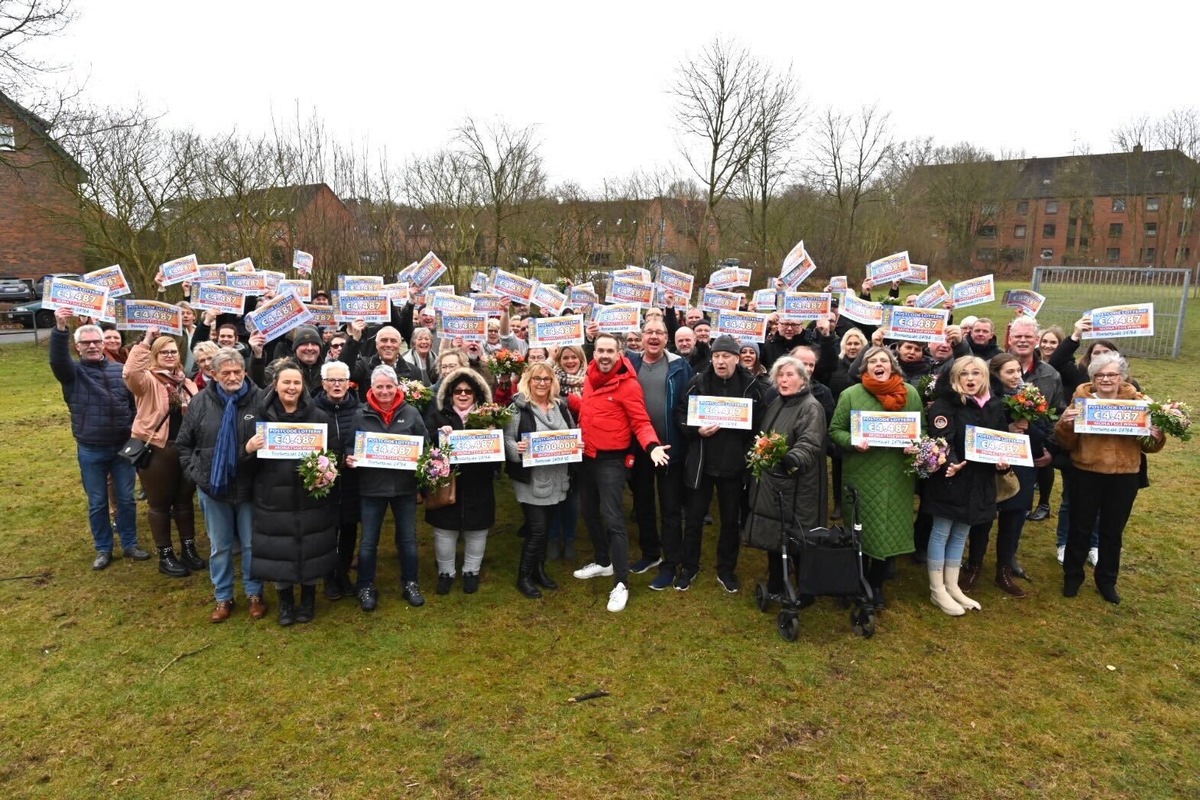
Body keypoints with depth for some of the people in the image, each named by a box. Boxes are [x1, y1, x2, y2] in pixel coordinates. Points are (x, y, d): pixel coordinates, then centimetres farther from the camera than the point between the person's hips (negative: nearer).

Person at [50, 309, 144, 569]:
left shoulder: (119, 370, 4)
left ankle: (130, 544, 24)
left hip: (123, 447, 1)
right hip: (90, 451, -1)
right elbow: (57, 359, -25)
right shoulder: (73, 371, -2)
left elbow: (135, 403, 9)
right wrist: (60, 328, -40)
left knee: (126, 499, 10)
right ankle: (103, 549, 23)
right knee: (97, 503, 9)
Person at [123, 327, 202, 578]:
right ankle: (165, 556, 20)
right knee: (160, 503, 8)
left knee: (185, 499, 15)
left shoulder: (186, 382, 9)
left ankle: (188, 548, 29)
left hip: (185, 448, 5)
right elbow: (130, 372, -32)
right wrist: (146, 341, -32)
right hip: (156, 450, -5)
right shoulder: (147, 380, -9)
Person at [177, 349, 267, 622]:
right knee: (219, 546, 14)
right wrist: (194, 471, 0)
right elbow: (184, 443, 8)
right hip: (213, 487, 2)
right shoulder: (200, 402, -1)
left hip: (250, 487, -2)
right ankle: (223, 597, 29)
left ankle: (254, 594, 28)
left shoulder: (260, 399, -10)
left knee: (252, 544, 11)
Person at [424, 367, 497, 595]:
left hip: (477, 485, 1)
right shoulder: (438, 412, 1)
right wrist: (438, 434, -27)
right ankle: (445, 572, 28)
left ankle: (471, 571, 31)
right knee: (445, 530, 10)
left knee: (476, 530, 12)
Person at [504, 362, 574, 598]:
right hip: (531, 480, -5)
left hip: (557, 478, 6)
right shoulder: (518, 407, -9)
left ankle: (539, 570, 32)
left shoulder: (561, 405, 8)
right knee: (537, 529, -4)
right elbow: (506, 439, -10)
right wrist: (517, 448, -30)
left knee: (546, 527, 16)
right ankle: (524, 577, 13)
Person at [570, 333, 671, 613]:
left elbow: (641, 423, -15)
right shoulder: (591, 378, 6)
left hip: (612, 460, -8)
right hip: (587, 457, 8)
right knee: (589, 511, 19)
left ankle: (621, 584, -2)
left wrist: (652, 446, -32)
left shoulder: (628, 384, -15)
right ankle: (603, 562, 38)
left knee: (612, 519, -9)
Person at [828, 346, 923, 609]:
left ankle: (876, 584, 28)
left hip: (897, 476, 2)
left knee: (891, 530, 9)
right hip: (861, 474, -2)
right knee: (861, 530, 6)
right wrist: (853, 442, -20)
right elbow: (835, 430, -1)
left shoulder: (910, 394, 4)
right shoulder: (851, 394, -3)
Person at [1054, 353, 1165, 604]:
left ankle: (1106, 580, 30)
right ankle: (1072, 576, 26)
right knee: (1080, 528, 10)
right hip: (1086, 475, -1)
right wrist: (1065, 424, -24)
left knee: (1113, 531, 13)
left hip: (1124, 477, 1)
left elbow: (1148, 446, 4)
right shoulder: (1081, 399, -3)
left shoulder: (1138, 402, 1)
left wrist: (1156, 436, -18)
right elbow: (1067, 443, -4)